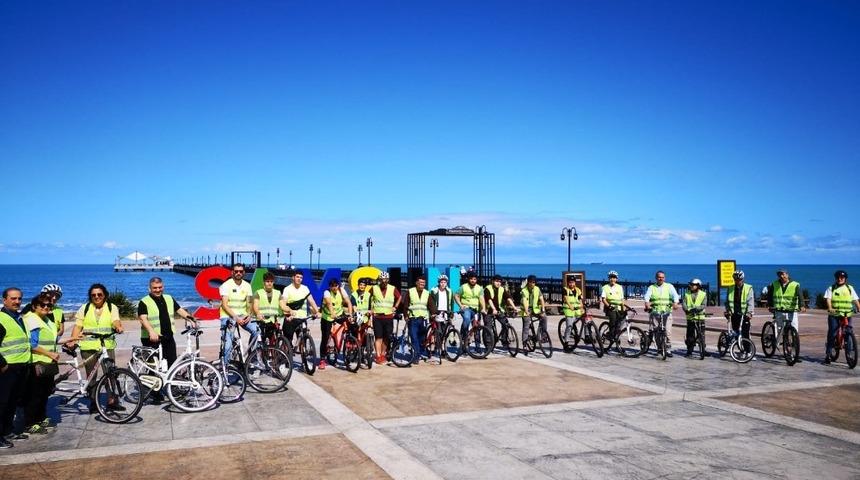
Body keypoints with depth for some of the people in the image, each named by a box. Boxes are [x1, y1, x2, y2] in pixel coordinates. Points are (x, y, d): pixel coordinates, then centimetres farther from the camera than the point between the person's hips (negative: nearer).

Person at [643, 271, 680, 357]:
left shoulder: (669, 286, 10)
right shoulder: (651, 287, 11)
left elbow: (675, 295, -6)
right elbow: (647, 296, -6)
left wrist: (675, 303, -27)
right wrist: (647, 303, -28)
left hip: (667, 312, -1)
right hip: (655, 312, 1)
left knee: (668, 331, -10)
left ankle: (668, 349, -2)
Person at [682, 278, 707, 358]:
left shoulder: (703, 294, 4)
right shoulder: (686, 294, 9)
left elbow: (703, 305, -8)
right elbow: (683, 304, -2)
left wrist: (696, 308, -26)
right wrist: (688, 310, -22)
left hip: (700, 317, -1)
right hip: (690, 317, 1)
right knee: (690, 336, 2)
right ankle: (689, 351, 9)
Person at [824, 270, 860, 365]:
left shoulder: (850, 288, 10)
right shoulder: (831, 288, 6)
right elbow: (828, 299, -7)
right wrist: (830, 308, -25)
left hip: (847, 315, 2)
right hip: (834, 315, -2)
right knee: (832, 333, -5)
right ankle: (827, 355, 0)